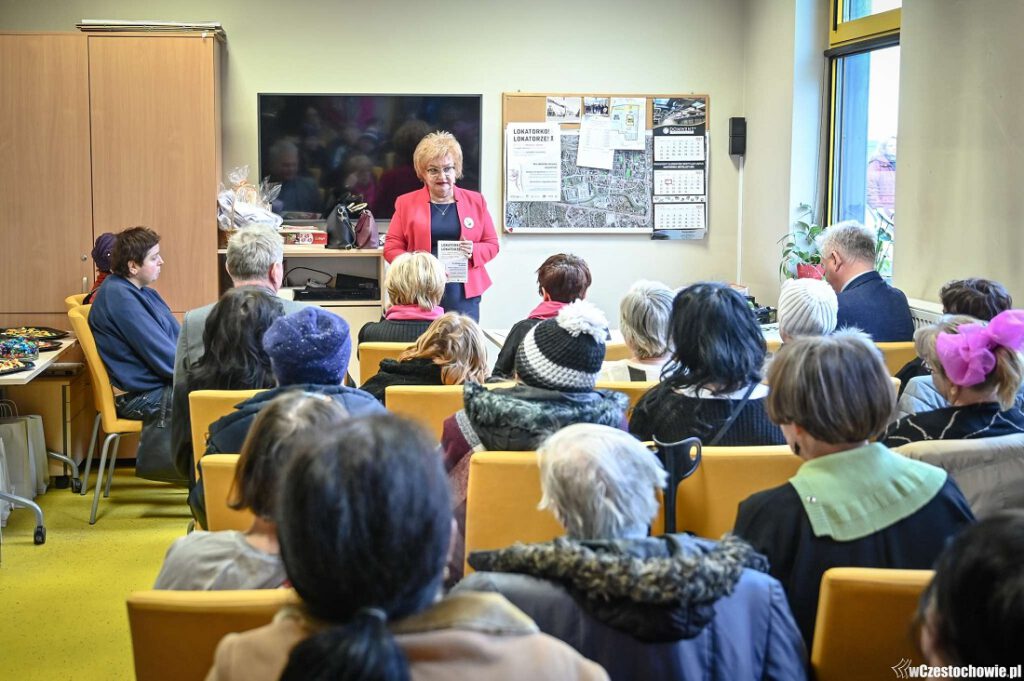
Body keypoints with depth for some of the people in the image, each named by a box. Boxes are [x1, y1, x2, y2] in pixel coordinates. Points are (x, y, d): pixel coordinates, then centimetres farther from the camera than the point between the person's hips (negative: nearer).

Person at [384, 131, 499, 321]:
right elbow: (392, 248, 6)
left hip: (464, 297, 1)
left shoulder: (476, 201, 11)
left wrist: (473, 252, -9)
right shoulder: (406, 203, 8)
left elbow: (492, 244, 14)